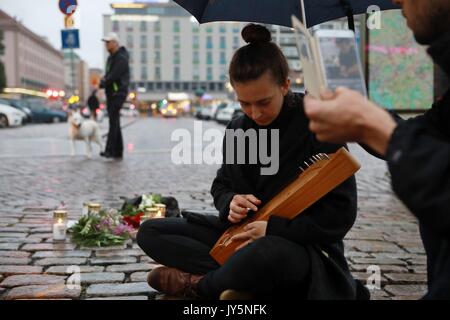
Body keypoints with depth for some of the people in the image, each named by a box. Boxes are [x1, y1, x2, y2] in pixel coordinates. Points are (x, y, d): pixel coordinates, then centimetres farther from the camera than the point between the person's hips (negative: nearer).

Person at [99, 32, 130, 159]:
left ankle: (110, 150, -15)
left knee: (113, 121, -13)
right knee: (114, 122, 9)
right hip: (111, 93, 10)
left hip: (118, 93, -10)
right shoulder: (112, 57, 18)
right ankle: (118, 151, 13)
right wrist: (104, 80, -3)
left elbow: (114, 76, -20)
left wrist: (102, 84, -8)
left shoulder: (121, 58, -13)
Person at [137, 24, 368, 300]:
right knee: (150, 233, -2)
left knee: (267, 254, -44)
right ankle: (248, 281, -18)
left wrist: (273, 228, -23)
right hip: (243, 236, 7)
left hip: (303, 245, -6)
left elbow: (341, 214, -16)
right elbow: (221, 185, 15)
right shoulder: (238, 129, 3)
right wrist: (230, 203, -10)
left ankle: (200, 285, -10)